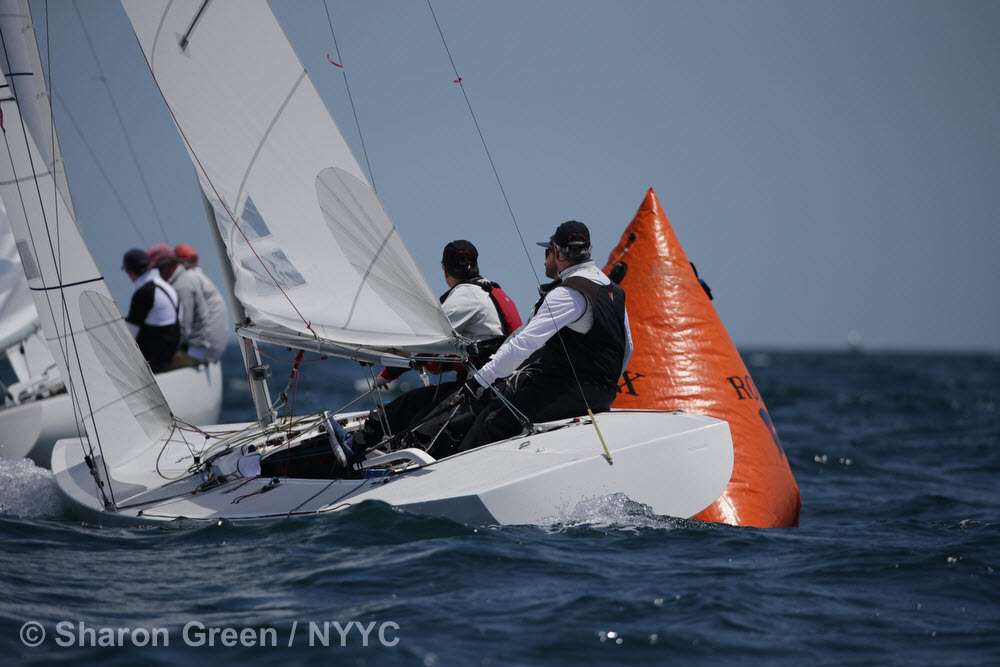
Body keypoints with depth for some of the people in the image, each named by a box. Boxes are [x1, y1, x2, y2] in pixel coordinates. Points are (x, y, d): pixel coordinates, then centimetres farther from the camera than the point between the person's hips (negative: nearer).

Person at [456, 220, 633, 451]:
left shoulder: (568, 293, -14)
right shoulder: (613, 289, 15)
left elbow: (527, 341, -20)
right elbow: (627, 349, 22)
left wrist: (482, 378, -18)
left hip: (571, 390, -10)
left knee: (493, 419, -14)